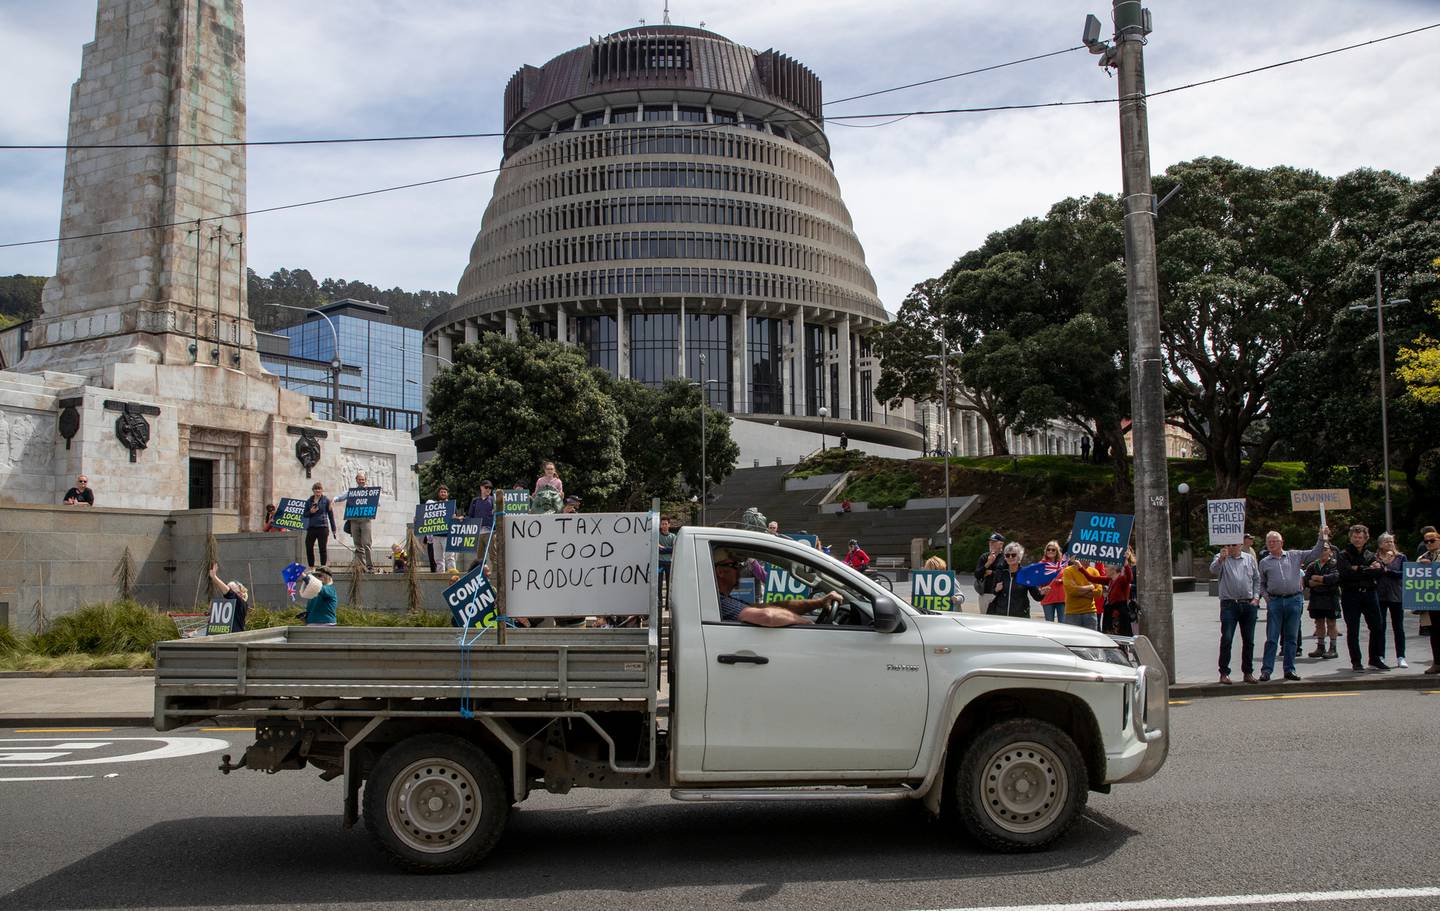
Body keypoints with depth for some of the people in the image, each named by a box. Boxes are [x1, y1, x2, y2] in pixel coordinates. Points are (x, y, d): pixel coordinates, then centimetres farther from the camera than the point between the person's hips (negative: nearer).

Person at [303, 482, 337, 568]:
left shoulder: (326, 500, 1)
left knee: (322, 549, -1)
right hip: (311, 527, 3)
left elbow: (331, 515, 1)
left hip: (322, 527, -3)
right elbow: (305, 515, 14)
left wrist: (333, 530, -1)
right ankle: (312, 568, 13)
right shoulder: (309, 501, 11)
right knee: (309, 548, 1)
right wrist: (310, 512, -9)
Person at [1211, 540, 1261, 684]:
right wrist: (1221, 559, -37)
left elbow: (1257, 579, 17)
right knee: (1226, 639, -8)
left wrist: (1256, 597, 5)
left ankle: (1248, 672, 17)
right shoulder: (1221, 558, 2)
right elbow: (1213, 570, -18)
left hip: (1249, 605, 3)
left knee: (1249, 640, 8)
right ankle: (1224, 673, -1)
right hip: (1229, 605, -3)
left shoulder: (1249, 559, 13)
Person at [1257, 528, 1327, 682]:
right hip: (1274, 602, -1)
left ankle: (1289, 670, 14)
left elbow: (1315, 554, 9)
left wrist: (1321, 538, -1)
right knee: (1271, 638, -3)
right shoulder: (1264, 562, 10)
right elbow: (1261, 584, 14)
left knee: (1292, 638, 6)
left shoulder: (1295, 556, 10)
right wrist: (1265, 596, 0)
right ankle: (1266, 670, 0)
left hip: (1294, 600, 1)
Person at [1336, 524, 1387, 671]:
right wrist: (1369, 570, -10)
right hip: (1350, 594, -3)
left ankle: (1376, 659, 16)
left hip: (1369, 593, 3)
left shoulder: (1370, 556, 14)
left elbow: (1380, 570, -5)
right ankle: (1356, 662, 7)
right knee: (1352, 630, 0)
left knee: (1378, 627, 2)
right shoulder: (1343, 555, 3)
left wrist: (1359, 570, -11)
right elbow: (1347, 572, -15)